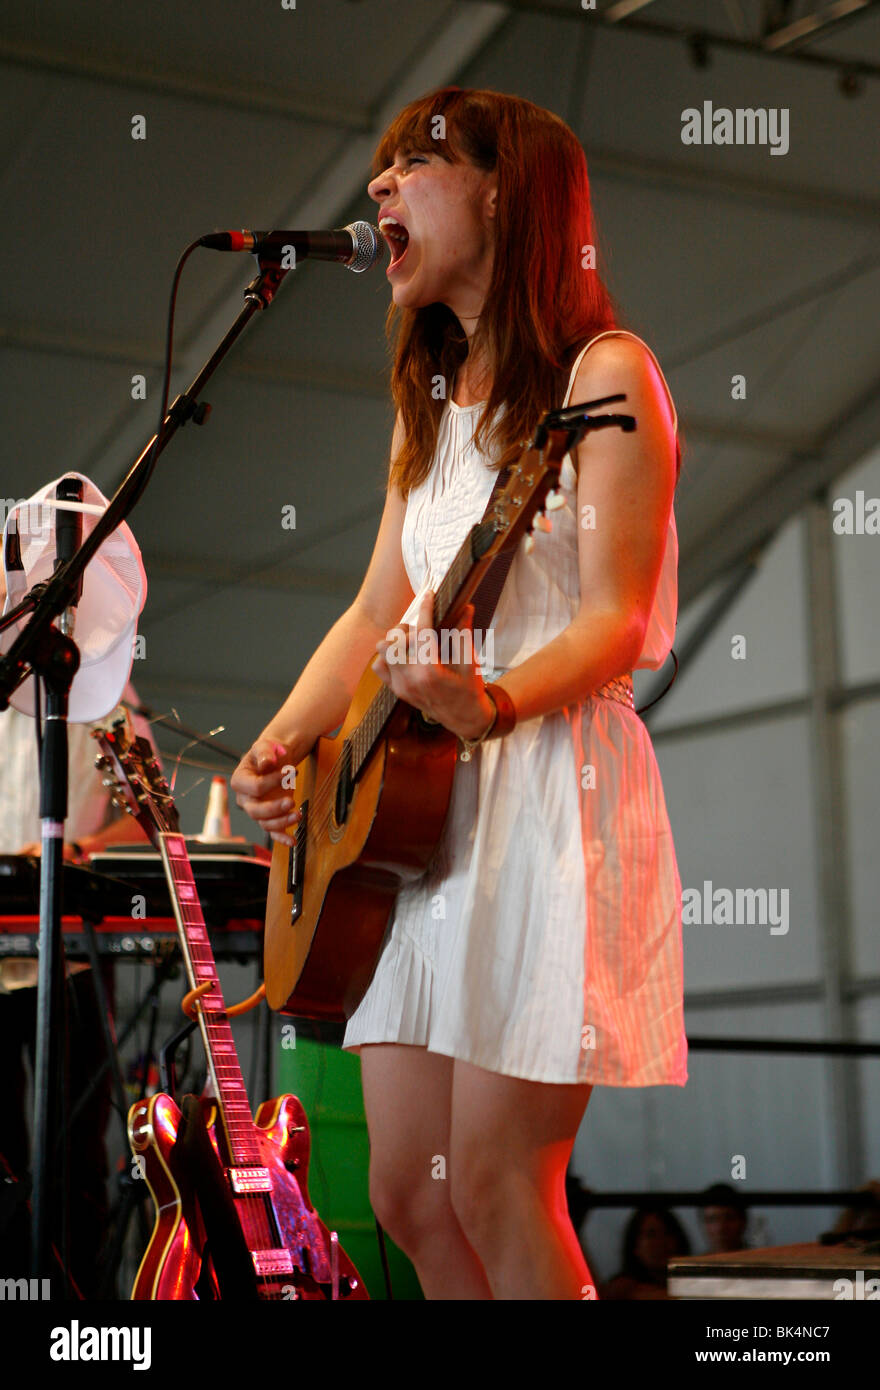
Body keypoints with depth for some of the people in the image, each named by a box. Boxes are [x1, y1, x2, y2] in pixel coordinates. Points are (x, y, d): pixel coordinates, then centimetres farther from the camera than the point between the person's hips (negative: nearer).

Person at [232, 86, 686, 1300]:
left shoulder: (601, 373, -5)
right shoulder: (437, 404, 20)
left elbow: (616, 620, -14)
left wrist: (497, 701, -32)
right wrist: (281, 743, 5)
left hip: (552, 784, -8)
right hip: (419, 799, 8)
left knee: (492, 1186, -9)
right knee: (407, 1194, 7)